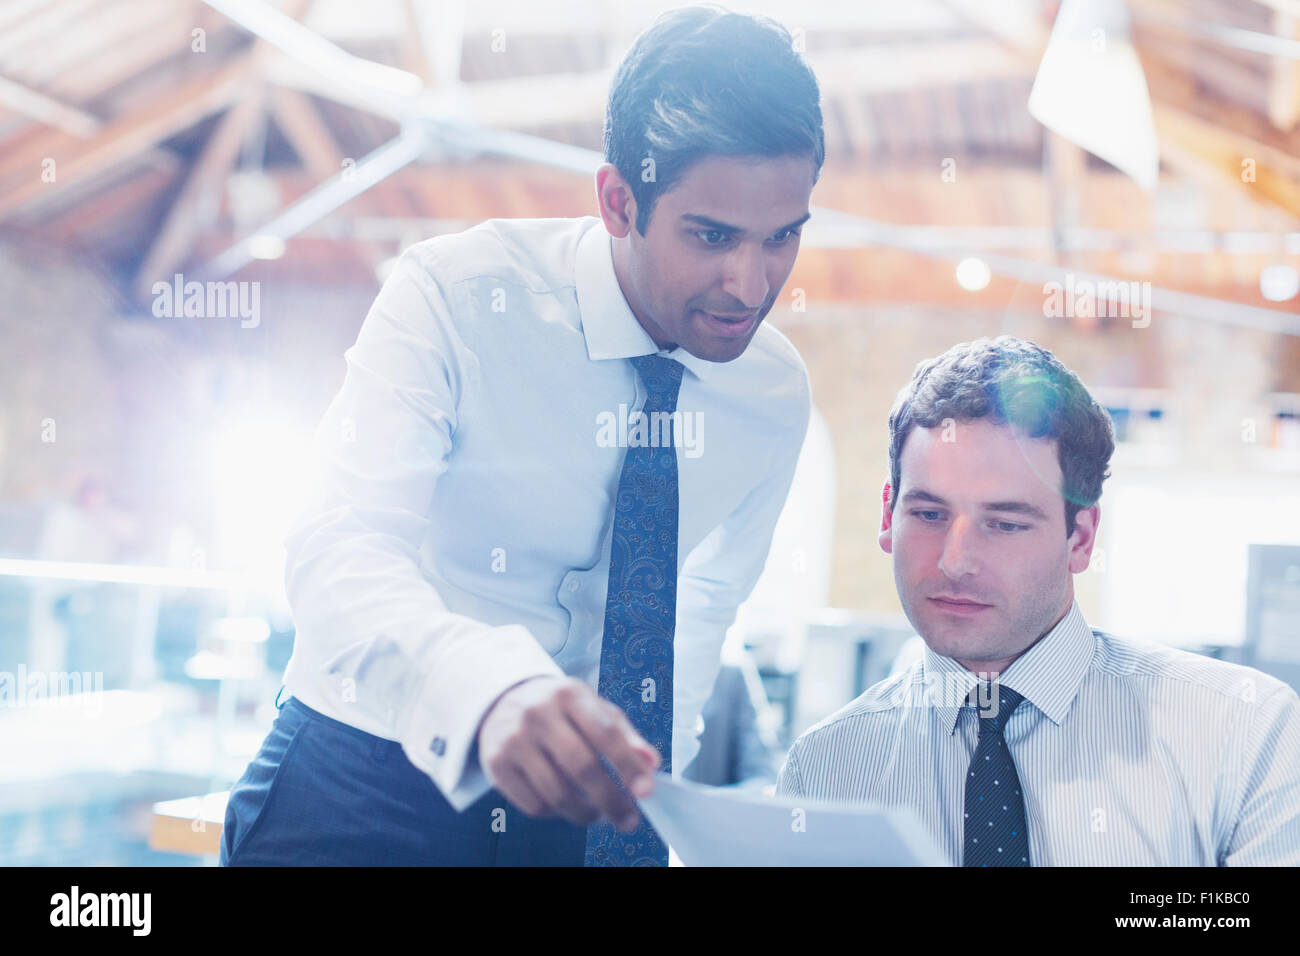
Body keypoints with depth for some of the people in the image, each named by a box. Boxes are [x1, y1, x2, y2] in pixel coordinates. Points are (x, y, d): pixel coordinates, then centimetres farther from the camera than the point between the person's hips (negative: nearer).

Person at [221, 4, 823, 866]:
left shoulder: (777, 394, -5)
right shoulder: (454, 295, -19)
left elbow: (703, 609, 7)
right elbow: (339, 553, -32)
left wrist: (655, 809, -3)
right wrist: (491, 692, -50)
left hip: (583, 802, 3)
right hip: (364, 789, -3)